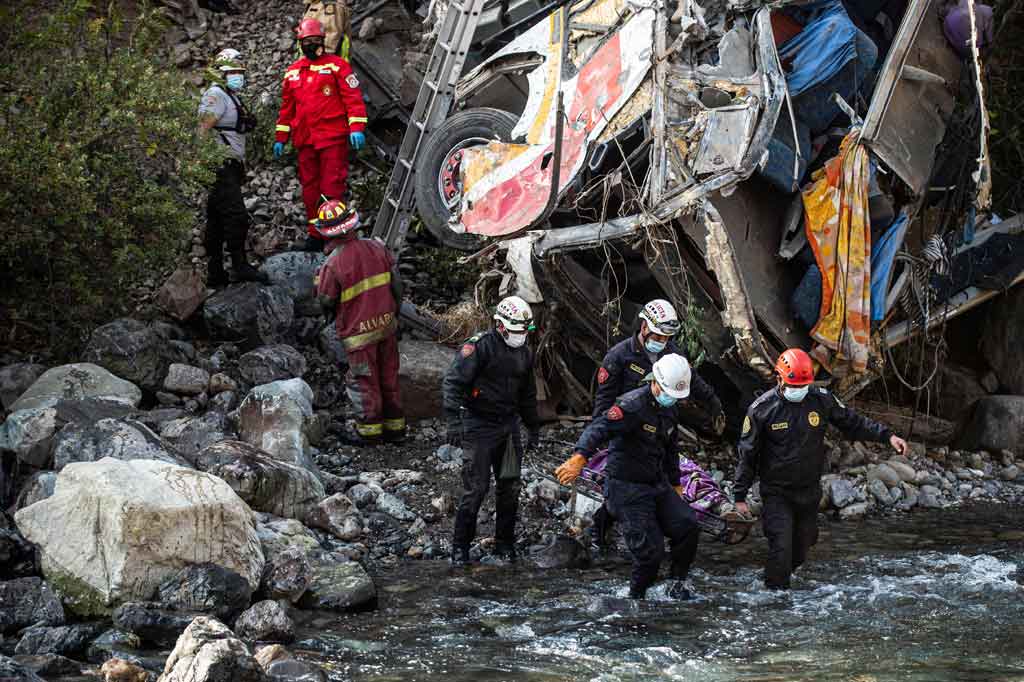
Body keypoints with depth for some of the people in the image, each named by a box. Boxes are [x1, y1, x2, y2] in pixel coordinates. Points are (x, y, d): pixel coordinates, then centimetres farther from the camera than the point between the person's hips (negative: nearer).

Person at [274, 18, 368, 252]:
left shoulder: (337, 65, 0)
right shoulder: (293, 72, 17)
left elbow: (353, 98, -5)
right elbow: (287, 108, 23)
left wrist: (356, 128, -15)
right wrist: (280, 138, 19)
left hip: (333, 139, -6)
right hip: (305, 141, 6)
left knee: (332, 187, -8)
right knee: (310, 188, 7)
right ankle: (315, 235, 13)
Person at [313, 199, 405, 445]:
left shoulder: (333, 264, -24)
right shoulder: (376, 247, -7)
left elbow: (325, 301, -11)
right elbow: (396, 283, 2)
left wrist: (318, 278, 8)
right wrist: (395, 312, 17)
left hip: (359, 331, -5)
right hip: (386, 323, 5)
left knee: (363, 380, 11)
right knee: (389, 374, 18)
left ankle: (370, 430, 21)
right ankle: (395, 426, 28)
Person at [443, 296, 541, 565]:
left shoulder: (525, 353, 10)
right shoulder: (480, 347, -13)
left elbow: (527, 394, 24)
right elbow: (453, 382, -18)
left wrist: (534, 428, 25)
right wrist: (454, 420, -26)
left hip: (508, 425, 6)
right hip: (478, 425, -6)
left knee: (509, 487, 7)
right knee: (476, 488, -8)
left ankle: (504, 543, 20)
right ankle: (460, 546, 3)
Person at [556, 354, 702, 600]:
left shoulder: (669, 409, 11)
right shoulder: (633, 405, -19)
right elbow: (599, 429, -35)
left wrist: (676, 484, 31)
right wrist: (579, 458, -52)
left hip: (657, 485, 8)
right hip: (627, 489, -8)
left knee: (688, 526, -9)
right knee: (650, 550, -12)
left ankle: (677, 582, 10)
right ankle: (636, 598, 12)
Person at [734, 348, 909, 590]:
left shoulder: (821, 400, -4)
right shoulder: (762, 409, -11)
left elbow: (853, 423, 8)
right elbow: (747, 455, -5)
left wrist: (887, 436, -4)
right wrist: (740, 496, -5)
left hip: (809, 491, 4)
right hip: (776, 494, -4)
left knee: (800, 551, 13)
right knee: (781, 549, -14)